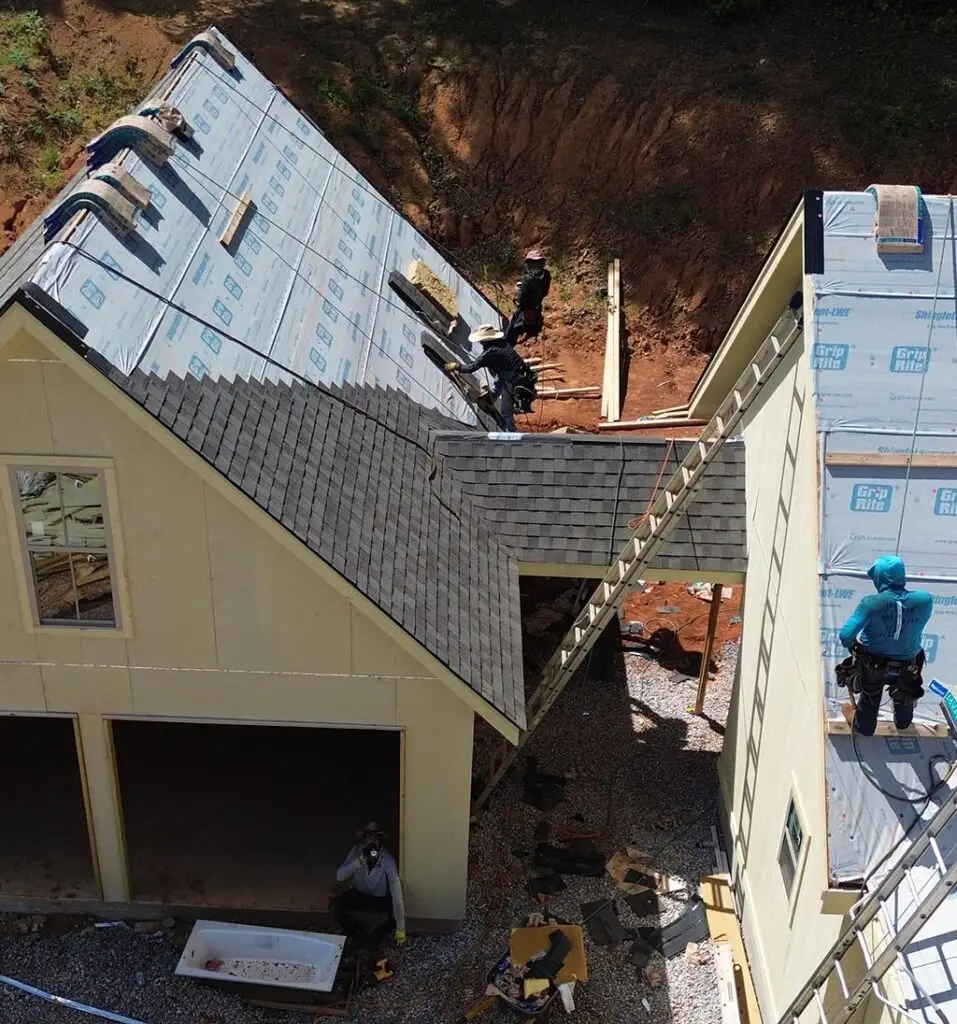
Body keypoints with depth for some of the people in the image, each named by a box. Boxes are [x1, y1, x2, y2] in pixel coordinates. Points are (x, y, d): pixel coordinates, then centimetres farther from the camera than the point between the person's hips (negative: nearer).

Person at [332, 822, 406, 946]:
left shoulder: (387, 860, -30)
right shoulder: (357, 851, -20)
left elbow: (396, 892, -35)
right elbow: (339, 876, -26)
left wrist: (401, 928, -41)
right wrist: (360, 861, -40)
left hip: (381, 897, -2)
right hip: (359, 893, 2)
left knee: (397, 914, -29)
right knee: (335, 906, -24)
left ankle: (373, 939, -1)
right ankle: (357, 935, 3)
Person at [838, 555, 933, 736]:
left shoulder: (871, 603, -32)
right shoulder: (925, 600, -26)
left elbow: (845, 635, -33)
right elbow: (919, 626, -7)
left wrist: (852, 645, -10)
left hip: (872, 665, -2)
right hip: (906, 666, 2)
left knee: (869, 698, 31)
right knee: (904, 698, 36)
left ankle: (864, 726, 57)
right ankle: (903, 722, 66)